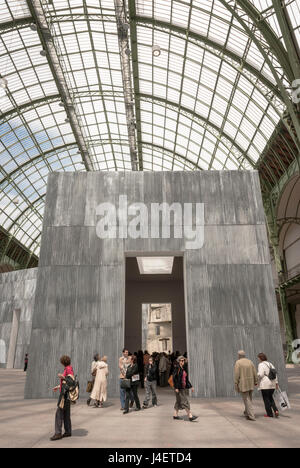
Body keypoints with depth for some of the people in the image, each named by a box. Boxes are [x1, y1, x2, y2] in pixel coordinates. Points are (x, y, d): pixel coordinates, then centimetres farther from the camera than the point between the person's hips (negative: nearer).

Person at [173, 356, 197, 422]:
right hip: (179, 388, -8)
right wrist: (176, 387, -20)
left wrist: (191, 386, 13)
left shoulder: (184, 369, 12)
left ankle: (175, 415, 23)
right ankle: (190, 416, -8)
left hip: (184, 388, 8)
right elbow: (174, 378, -15)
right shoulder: (177, 369, -11)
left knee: (179, 402, 14)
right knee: (185, 401, -8)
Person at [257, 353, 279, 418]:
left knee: (266, 399, 5)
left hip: (265, 385, -7)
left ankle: (270, 414, 10)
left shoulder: (261, 364, -12)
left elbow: (260, 375, -19)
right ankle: (276, 411, 5)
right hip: (272, 384, 8)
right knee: (270, 398, 20)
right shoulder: (270, 364, 12)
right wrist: (276, 383, 13)